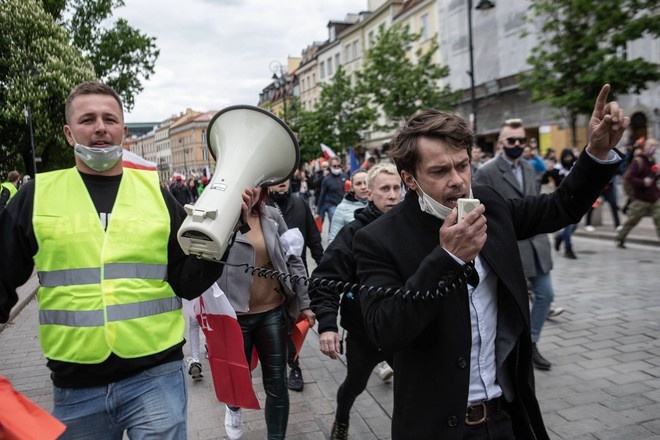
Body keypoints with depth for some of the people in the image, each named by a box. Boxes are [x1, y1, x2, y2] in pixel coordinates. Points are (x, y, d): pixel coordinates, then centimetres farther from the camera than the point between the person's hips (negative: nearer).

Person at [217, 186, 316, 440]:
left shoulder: (272, 216, 0)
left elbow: (293, 259, 6)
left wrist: (305, 303, 6)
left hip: (273, 312, 2)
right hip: (235, 316, -2)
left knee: (276, 383, 9)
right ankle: (234, 407, 53)